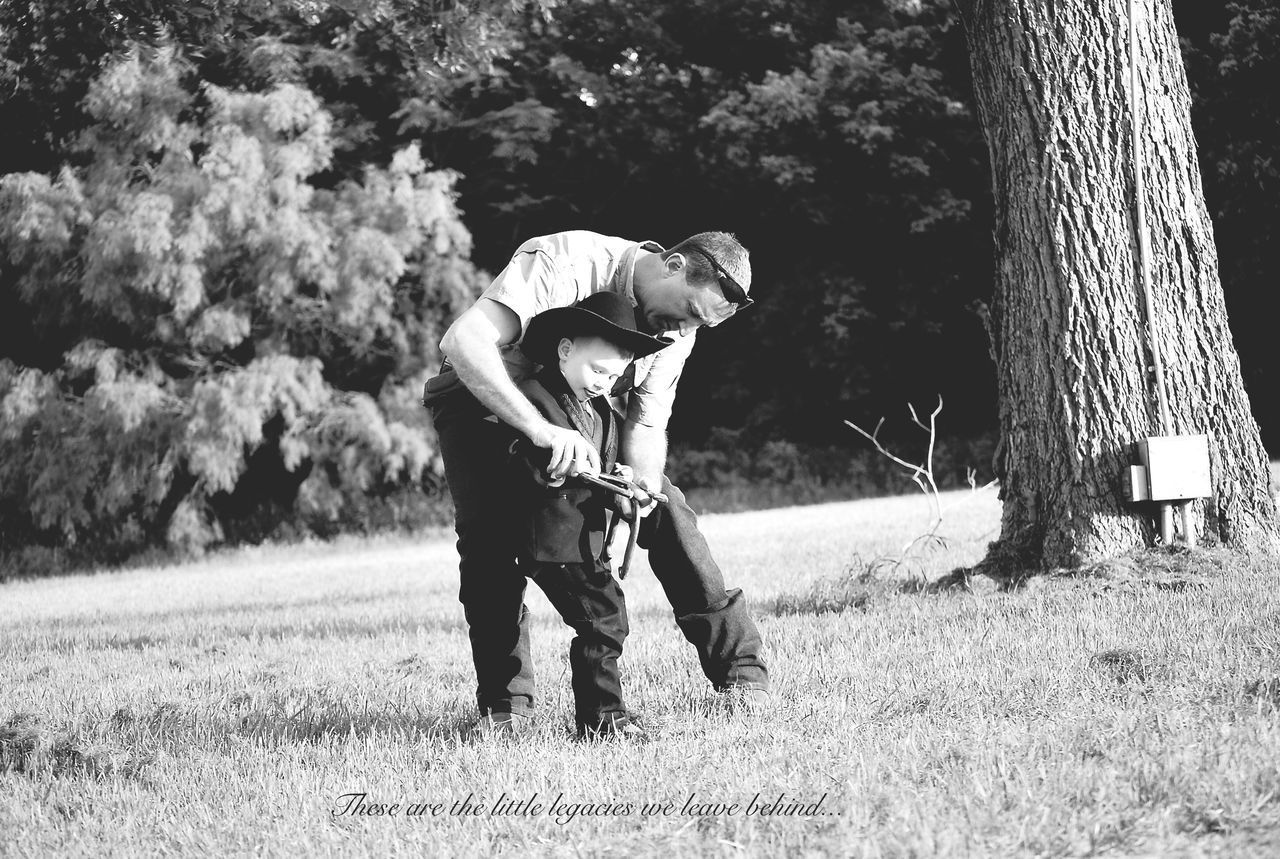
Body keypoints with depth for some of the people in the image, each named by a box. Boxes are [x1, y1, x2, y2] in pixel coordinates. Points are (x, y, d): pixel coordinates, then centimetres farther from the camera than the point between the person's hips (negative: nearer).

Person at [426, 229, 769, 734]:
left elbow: (647, 423, -16)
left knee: (667, 511, -7)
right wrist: (542, 431, -58)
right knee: (490, 531, -23)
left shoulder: (678, 330, -15)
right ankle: (505, 701, -11)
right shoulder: (569, 262, -37)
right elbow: (463, 341, -47)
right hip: (481, 398, -5)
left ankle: (738, 666, 3)